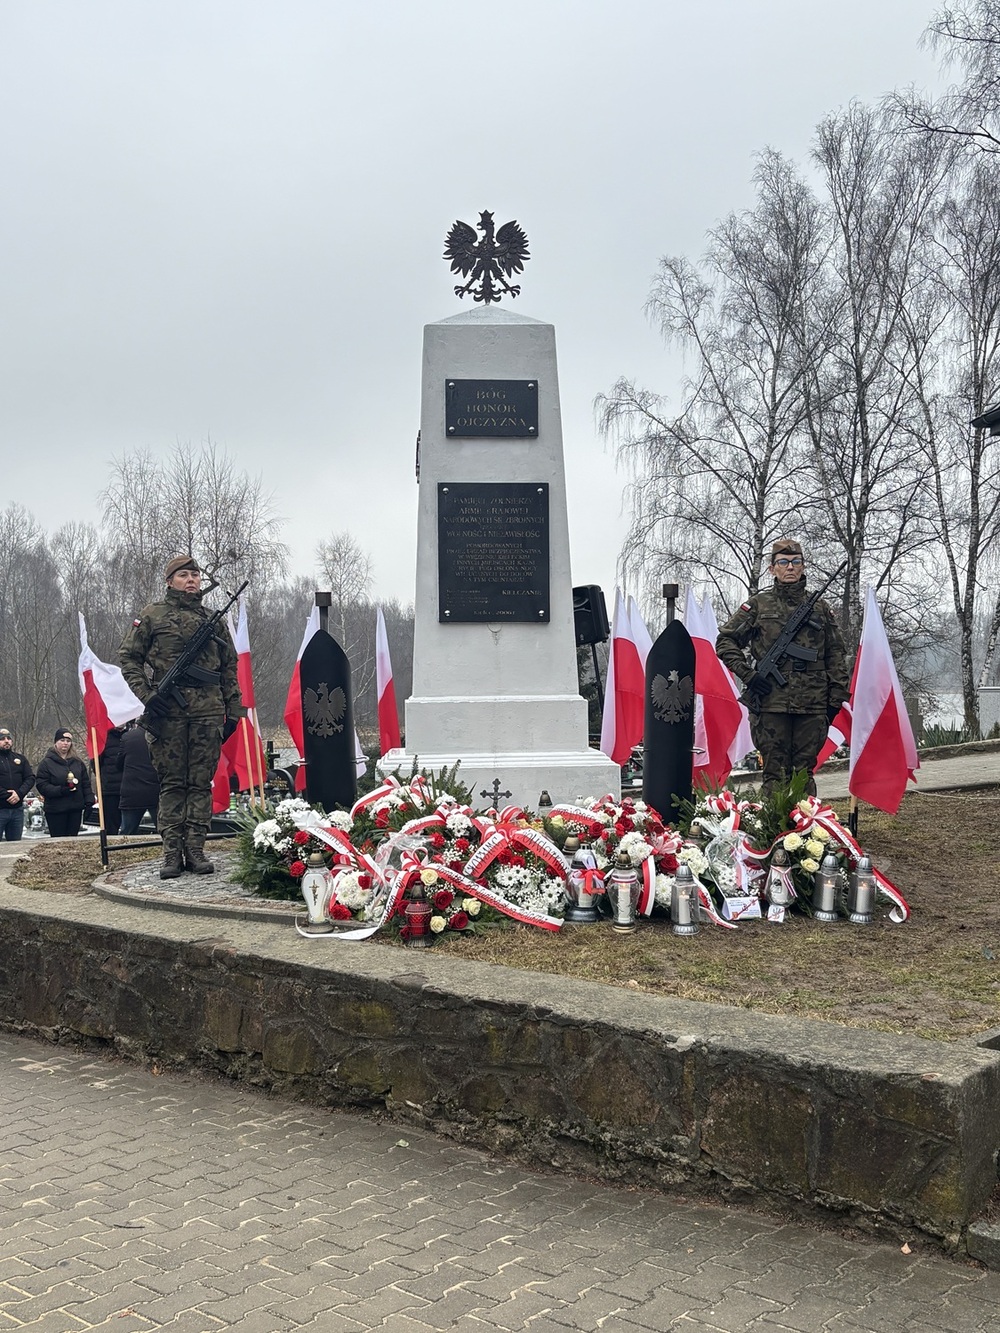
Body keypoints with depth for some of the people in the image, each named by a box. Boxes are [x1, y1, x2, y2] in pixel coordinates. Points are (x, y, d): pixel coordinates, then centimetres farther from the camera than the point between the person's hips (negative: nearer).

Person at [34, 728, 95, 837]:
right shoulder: (47, 763, -2)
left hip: (76, 809, 4)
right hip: (55, 811, -4)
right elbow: (41, 785, -8)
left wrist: (89, 801, 2)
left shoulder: (78, 762, 11)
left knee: (72, 839, 7)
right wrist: (60, 790, -19)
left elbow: (86, 784, 13)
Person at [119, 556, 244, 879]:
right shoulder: (152, 616, 6)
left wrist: (234, 709, 13)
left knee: (201, 783, 3)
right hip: (167, 712, -2)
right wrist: (146, 695, -8)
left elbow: (229, 668, 19)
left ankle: (195, 850, 8)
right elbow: (129, 658, 4)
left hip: (208, 713, 3)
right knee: (172, 783, 1)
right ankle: (172, 853, 5)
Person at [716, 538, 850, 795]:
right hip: (771, 703, -2)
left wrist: (836, 698, 7)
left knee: (804, 772, 6)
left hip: (812, 706, 2)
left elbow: (836, 655, 14)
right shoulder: (758, 604, 7)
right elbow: (725, 641, 7)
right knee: (775, 773, 0)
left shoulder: (820, 608, 13)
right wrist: (747, 675, -5)